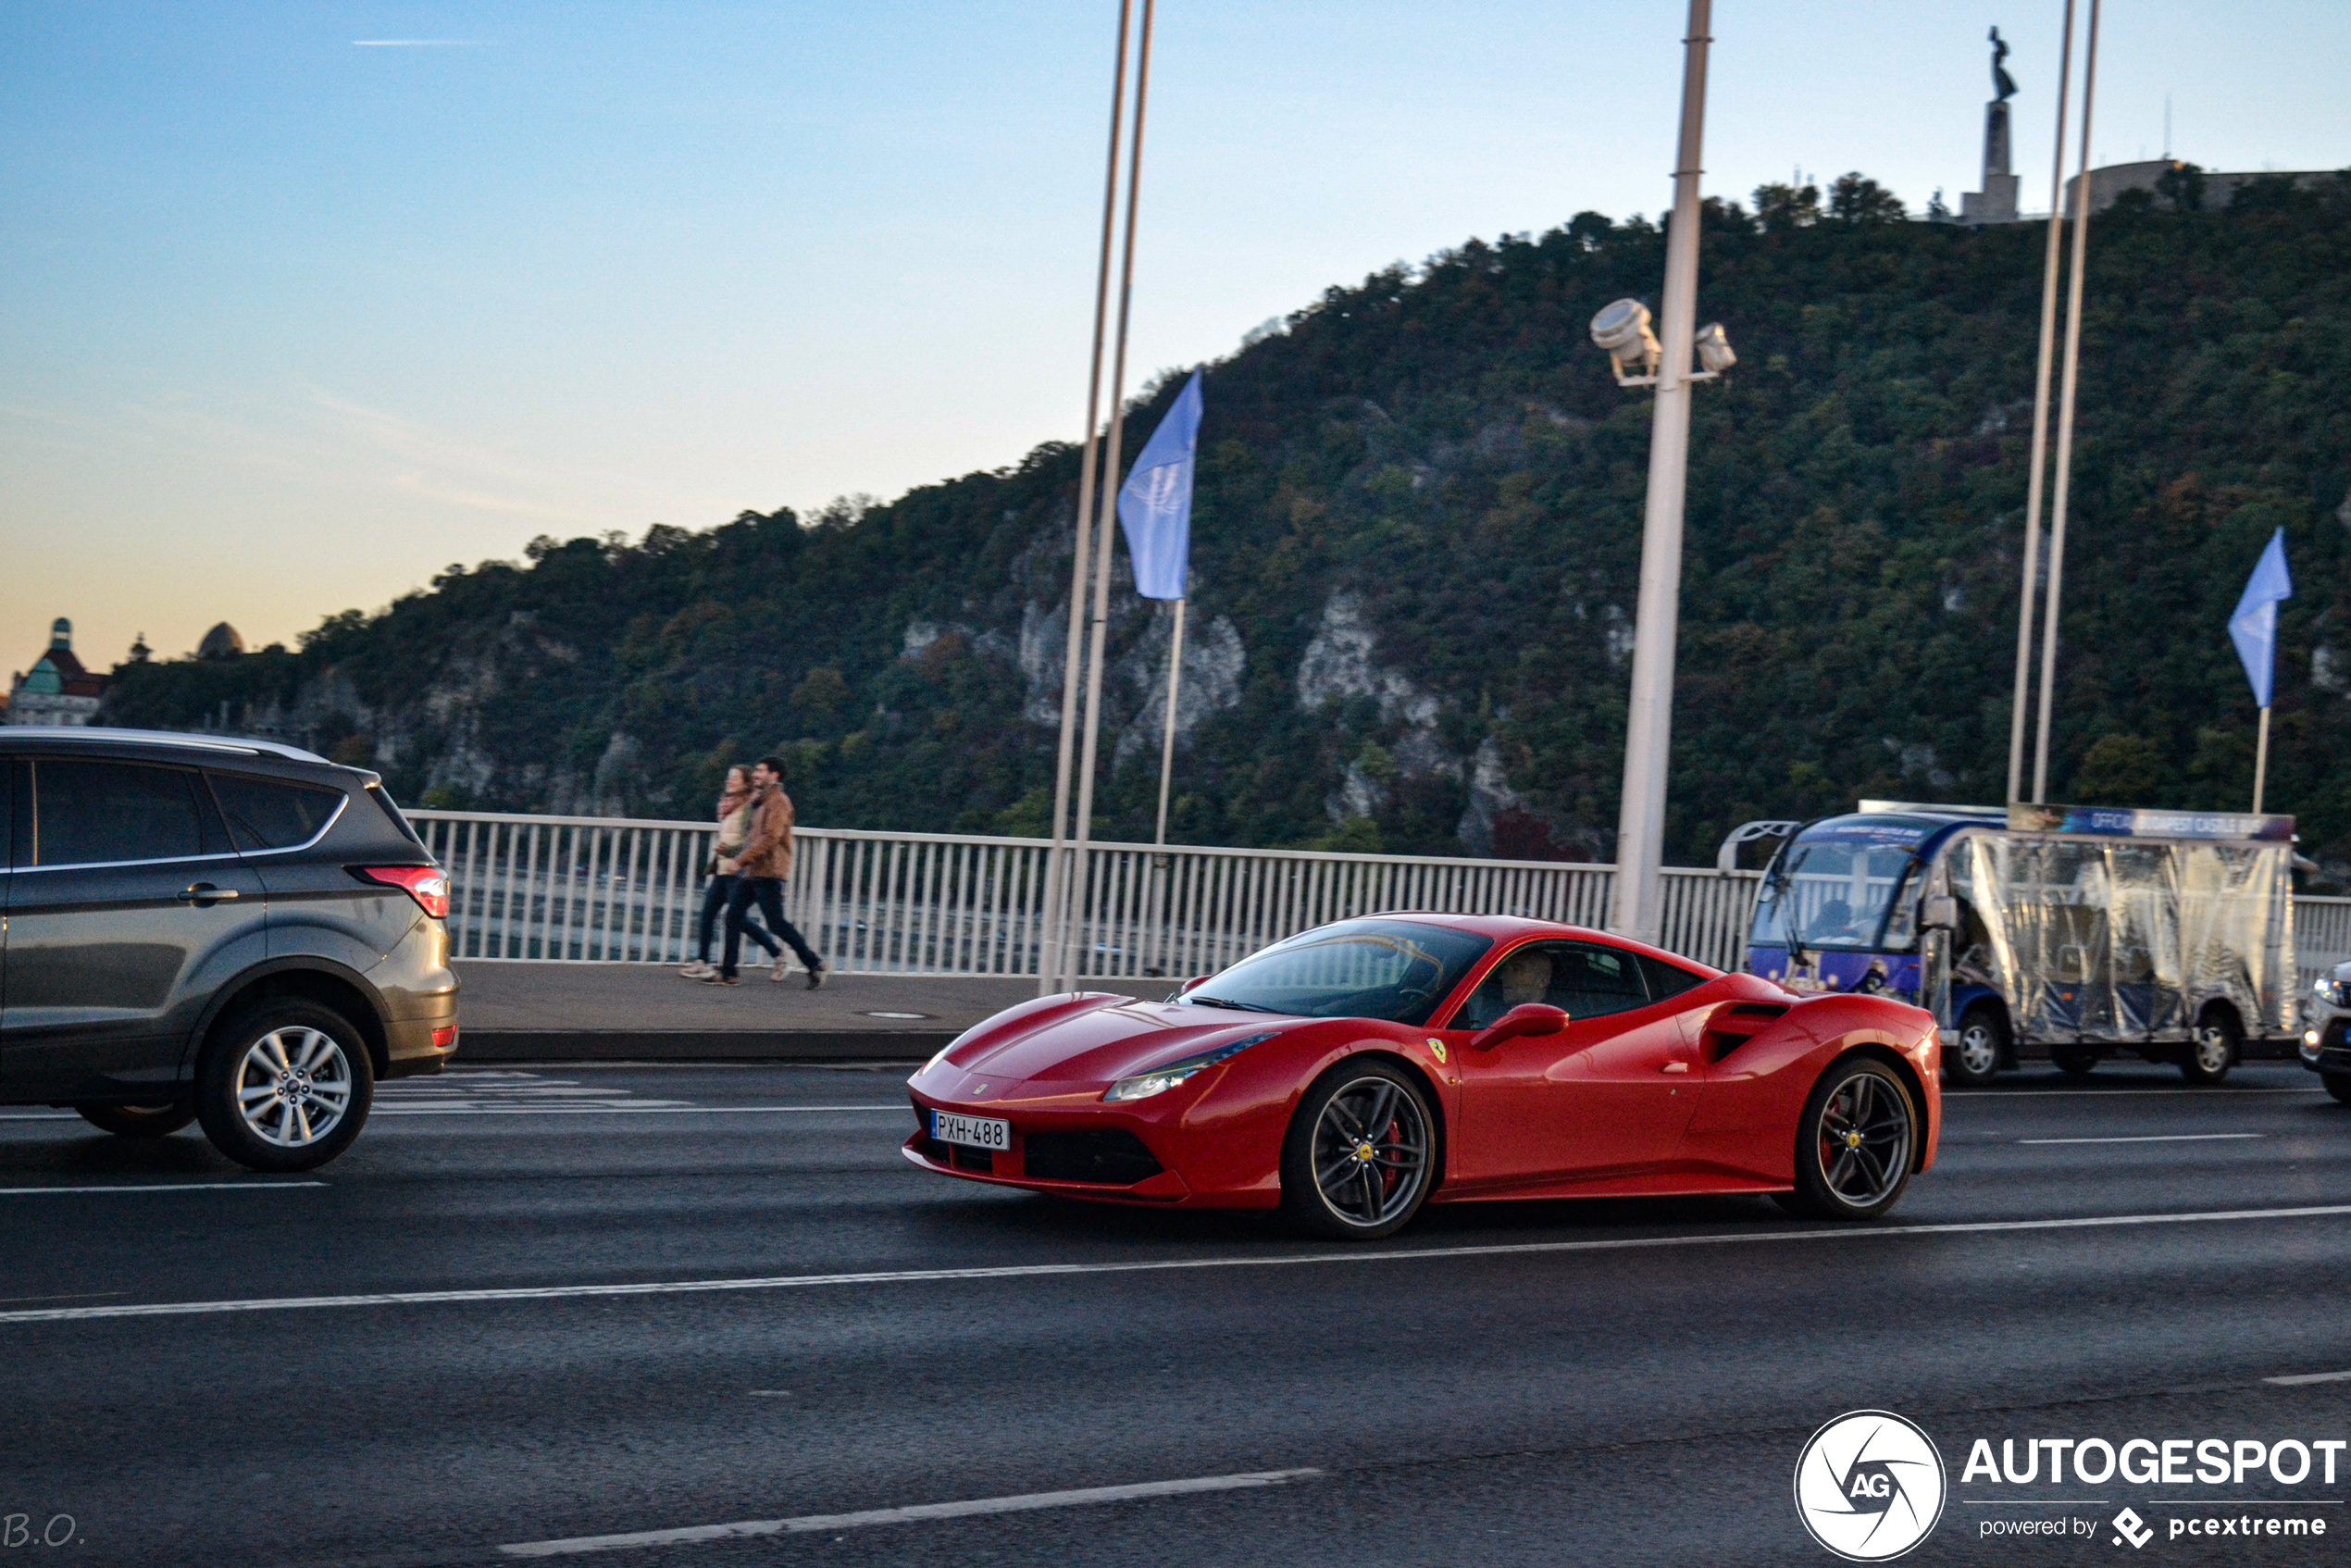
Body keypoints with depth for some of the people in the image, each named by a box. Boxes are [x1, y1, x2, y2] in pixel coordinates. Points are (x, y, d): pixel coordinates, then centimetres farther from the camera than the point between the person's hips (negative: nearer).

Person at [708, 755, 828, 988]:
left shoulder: (778, 802, -11)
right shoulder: (758, 800, 19)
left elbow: (770, 838, -21)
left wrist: (742, 860, -23)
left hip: (767, 872, -10)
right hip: (750, 872, 10)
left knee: (776, 923, -7)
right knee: (733, 917, 4)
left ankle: (814, 963, 2)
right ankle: (728, 972, 6)